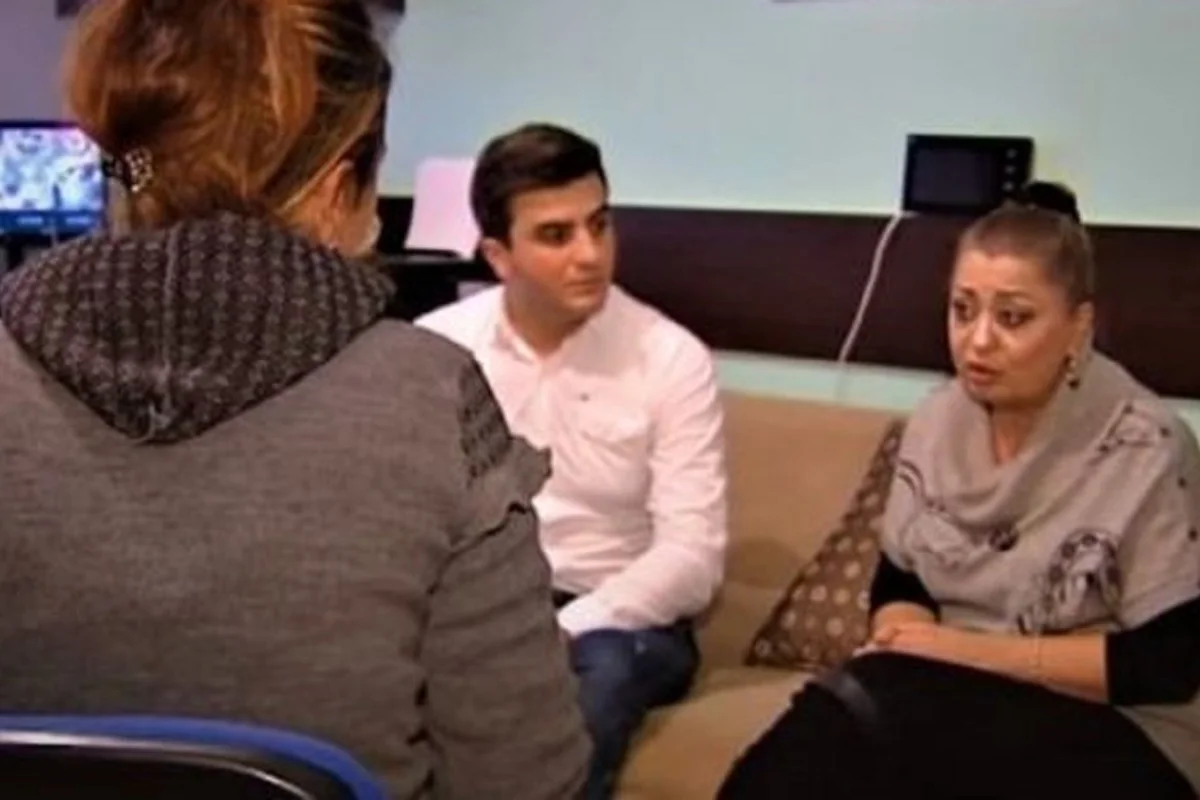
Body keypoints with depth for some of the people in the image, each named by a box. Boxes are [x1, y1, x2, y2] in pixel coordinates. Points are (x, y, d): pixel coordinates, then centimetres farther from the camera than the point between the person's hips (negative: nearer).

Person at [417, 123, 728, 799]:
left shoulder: (672, 358, -7)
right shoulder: (435, 347, 0)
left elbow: (693, 558, -12)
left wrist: (560, 630, -25)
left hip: (618, 619, -1)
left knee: (597, 668, -36)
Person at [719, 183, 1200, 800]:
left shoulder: (1147, 451, -13)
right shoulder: (936, 421, 3)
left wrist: (969, 649, -16)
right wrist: (906, 639, -13)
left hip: (1106, 729, -4)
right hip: (942, 697, 4)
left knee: (858, 716, -30)